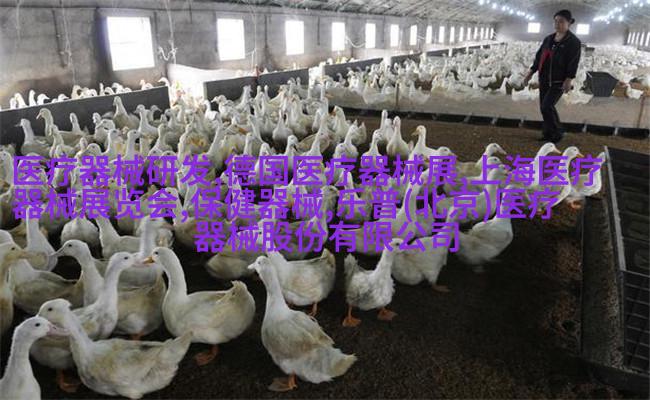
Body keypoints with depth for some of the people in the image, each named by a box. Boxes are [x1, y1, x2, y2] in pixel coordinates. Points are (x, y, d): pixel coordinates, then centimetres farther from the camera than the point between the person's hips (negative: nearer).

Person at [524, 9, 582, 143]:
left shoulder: (573, 41, -7)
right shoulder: (548, 39, 11)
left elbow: (574, 62, -14)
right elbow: (539, 56, 15)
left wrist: (569, 80, -23)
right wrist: (530, 72, 9)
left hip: (559, 81, -6)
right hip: (544, 79, 7)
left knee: (547, 106, -16)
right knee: (543, 107, 8)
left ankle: (558, 132, 3)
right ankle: (548, 134, 21)